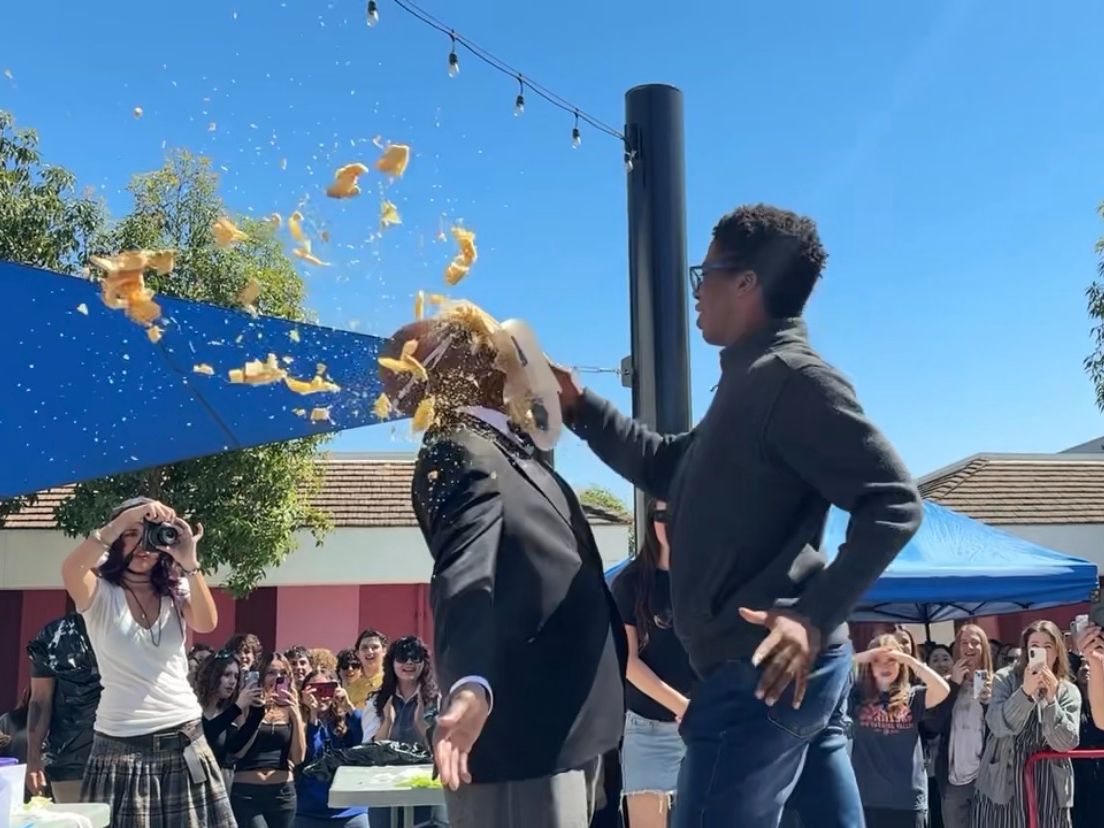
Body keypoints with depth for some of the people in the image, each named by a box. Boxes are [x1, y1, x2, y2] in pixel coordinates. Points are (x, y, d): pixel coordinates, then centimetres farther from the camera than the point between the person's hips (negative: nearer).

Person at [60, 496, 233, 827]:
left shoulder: (175, 592, 8)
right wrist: (123, 520, -29)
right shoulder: (99, 593, 0)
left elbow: (206, 623, -12)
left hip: (182, 739, 3)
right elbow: (70, 570, -23)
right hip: (120, 745, -2)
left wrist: (190, 563, -22)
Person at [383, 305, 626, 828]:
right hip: (525, 731, -10)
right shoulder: (458, 454, -15)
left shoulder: (507, 442, 14)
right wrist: (472, 685, -48)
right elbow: (467, 574, -33)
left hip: (568, 721, 10)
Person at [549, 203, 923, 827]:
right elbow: (667, 470, 28)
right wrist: (581, 407, 21)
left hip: (767, 668, -10)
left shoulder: (794, 377, -13)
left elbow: (895, 502, -19)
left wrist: (815, 616, -26)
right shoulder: (754, 383, 18)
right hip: (793, 668, 10)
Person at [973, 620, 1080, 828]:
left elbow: (1067, 743, -9)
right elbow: (997, 725, -16)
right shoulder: (1005, 679, -1)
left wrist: (1050, 698, -21)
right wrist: (1025, 691, -28)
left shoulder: (1068, 692, 3)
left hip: (1048, 788, 1)